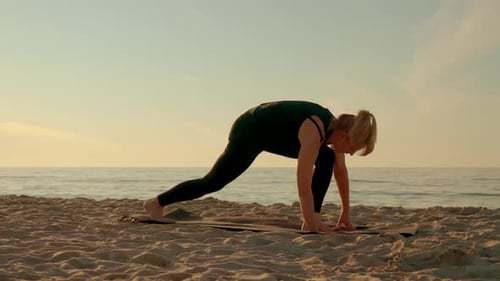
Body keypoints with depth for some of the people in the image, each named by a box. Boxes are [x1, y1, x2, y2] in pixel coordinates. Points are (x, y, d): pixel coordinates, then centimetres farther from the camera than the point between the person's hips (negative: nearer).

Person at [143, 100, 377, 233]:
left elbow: (340, 171, 2)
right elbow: (304, 185, -37)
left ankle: (313, 219, -4)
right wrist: (311, 226, -33)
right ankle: (156, 203, 21)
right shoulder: (314, 132, -35)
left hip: (273, 134, 8)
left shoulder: (335, 127, -9)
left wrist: (346, 213, 4)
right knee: (214, 181, 3)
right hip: (249, 131, -8)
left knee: (327, 158, -6)